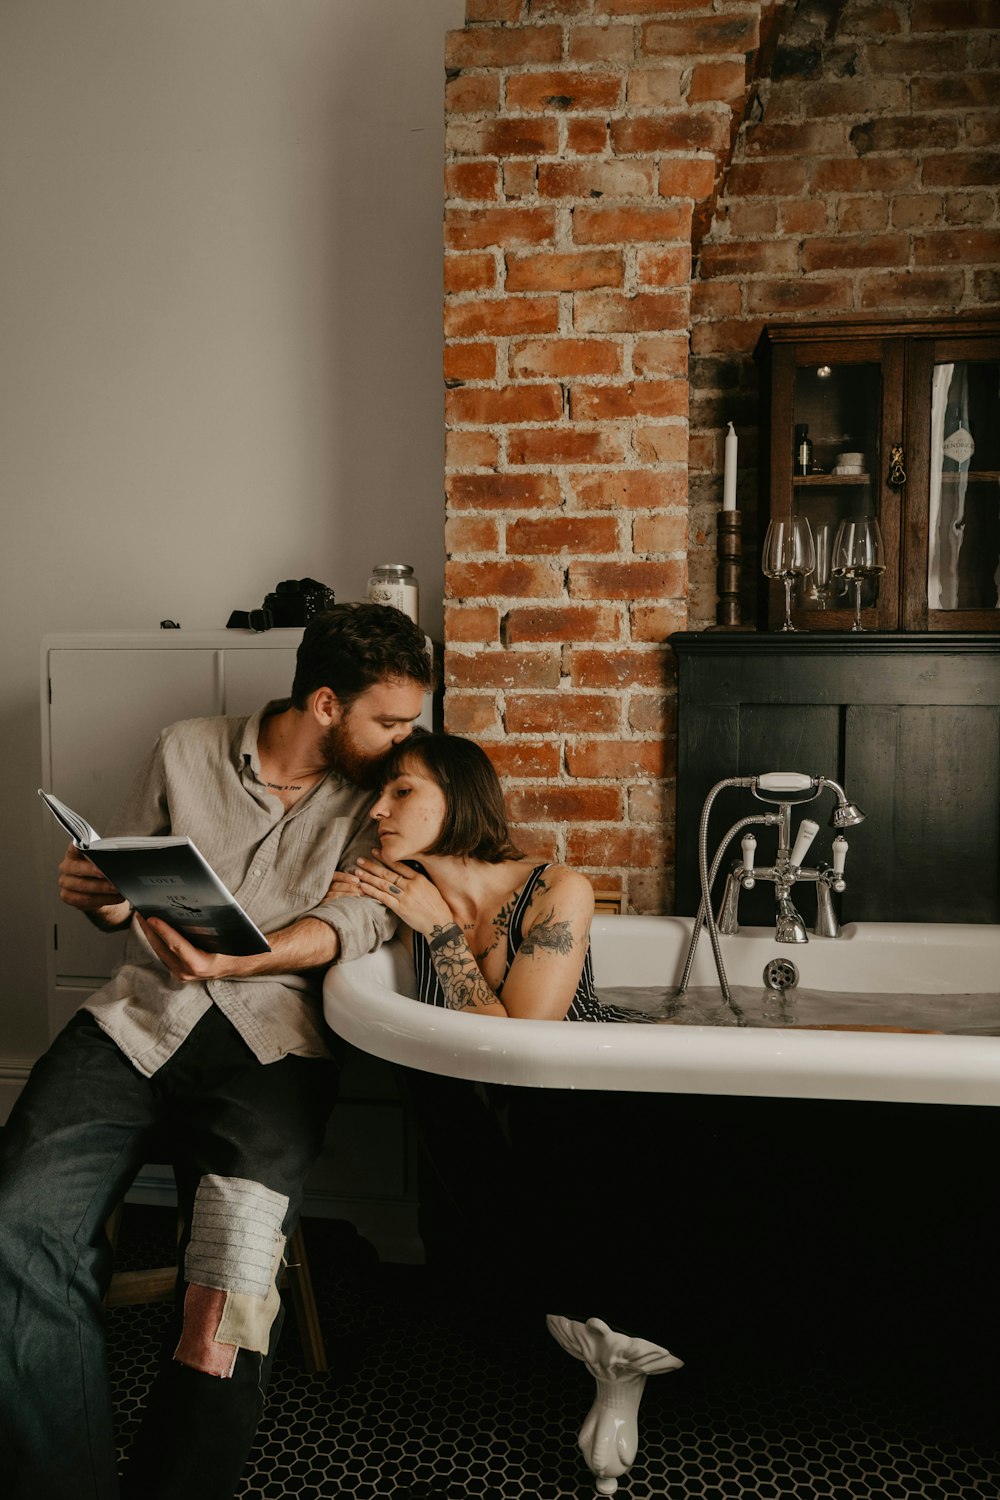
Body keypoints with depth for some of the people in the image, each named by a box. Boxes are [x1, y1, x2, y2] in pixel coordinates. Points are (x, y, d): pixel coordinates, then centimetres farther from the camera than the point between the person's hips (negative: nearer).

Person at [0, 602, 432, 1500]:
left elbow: (358, 919, -6)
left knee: (238, 1253, -26)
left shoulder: (375, 796, 9)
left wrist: (231, 961, -22)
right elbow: (122, 890, 19)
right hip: (144, 1014, 2)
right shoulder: (187, 753, 12)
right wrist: (99, 898, -6)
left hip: (268, 1039, -1)